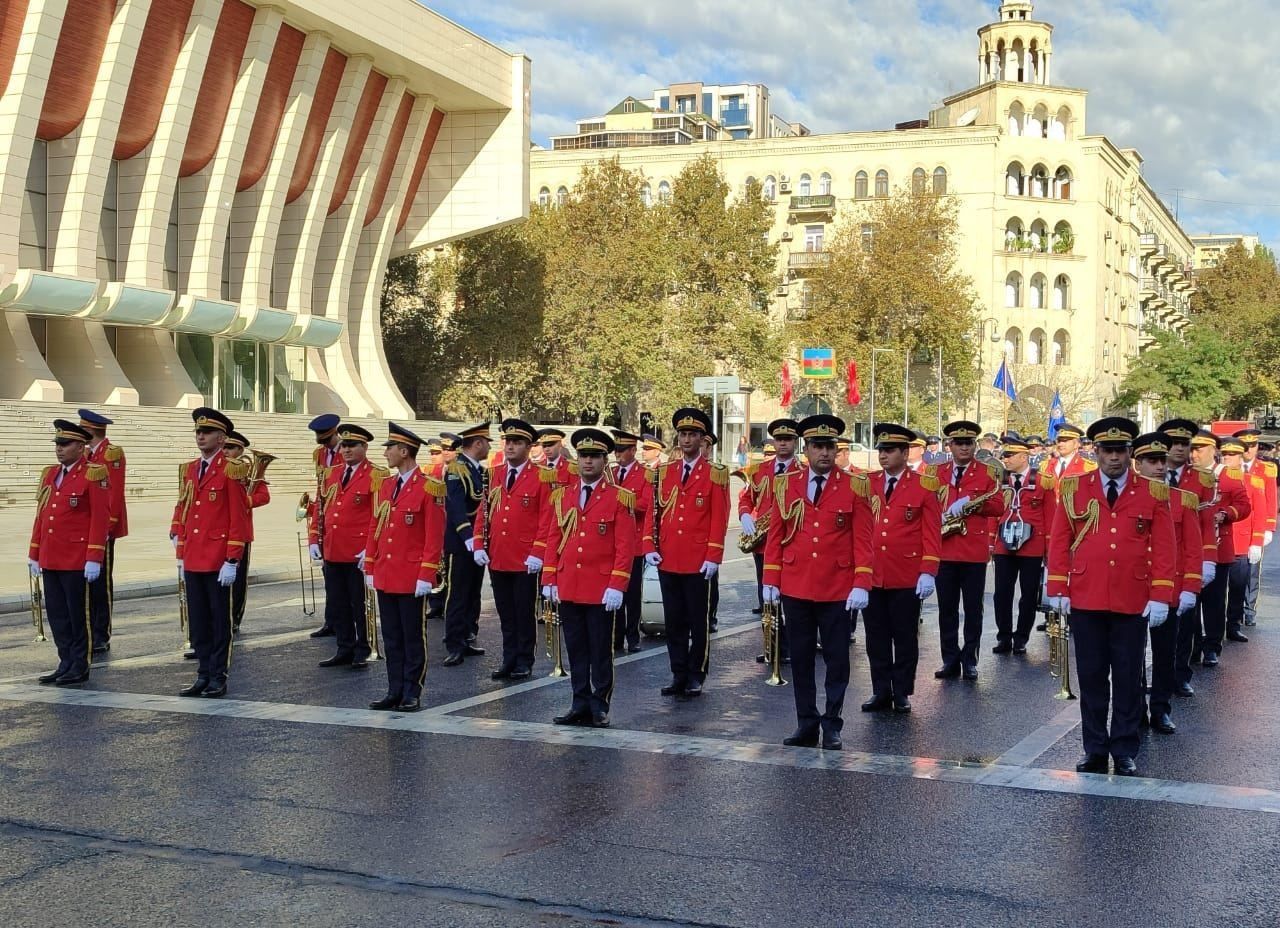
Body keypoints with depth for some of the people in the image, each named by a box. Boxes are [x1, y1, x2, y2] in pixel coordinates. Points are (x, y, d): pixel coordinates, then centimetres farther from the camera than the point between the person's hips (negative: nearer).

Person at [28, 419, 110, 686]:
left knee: (78, 614, 2)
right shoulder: (50, 474, 13)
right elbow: (40, 516, 17)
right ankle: (66, 664, 18)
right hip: (50, 560, 7)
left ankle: (80, 667, 10)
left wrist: (94, 558, -16)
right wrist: (34, 555, 15)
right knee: (56, 615, 10)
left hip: (77, 562, -7)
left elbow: (101, 518, -12)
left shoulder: (93, 474, -8)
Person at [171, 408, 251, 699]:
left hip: (218, 562, -6)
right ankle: (203, 675, 17)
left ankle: (219, 678, 10)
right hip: (193, 561, 6)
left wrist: (232, 561, -15)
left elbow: (239, 519, -11)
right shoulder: (190, 470, 13)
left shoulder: (232, 470, -8)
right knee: (197, 621, 10)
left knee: (220, 620, 3)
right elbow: (183, 514, 17)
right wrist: (181, 556, 13)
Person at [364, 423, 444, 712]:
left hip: (412, 577, -6)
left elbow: (435, 537, -12)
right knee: (391, 637, 11)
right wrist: (369, 568, 11)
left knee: (413, 637, 3)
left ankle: (412, 694, 11)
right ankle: (395, 691, 18)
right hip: (384, 576, 6)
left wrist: (426, 576, -15)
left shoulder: (429, 488, -10)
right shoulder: (383, 485, 10)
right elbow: (374, 528, 14)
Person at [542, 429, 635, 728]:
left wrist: (616, 586, -13)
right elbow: (553, 540, 11)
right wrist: (549, 580, 5)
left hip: (601, 590, -4)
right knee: (576, 650, 9)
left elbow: (626, 546, -7)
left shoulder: (620, 498, -4)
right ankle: (581, 704, 17)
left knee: (601, 651, 4)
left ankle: (600, 706, 13)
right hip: (567, 588, 4)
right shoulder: (562, 496, 10)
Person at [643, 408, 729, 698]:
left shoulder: (715, 474, -2)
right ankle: (678, 675, 17)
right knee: (673, 620, 9)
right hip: (667, 561, 4)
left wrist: (713, 556, -11)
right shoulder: (664, 472, 10)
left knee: (698, 621, 4)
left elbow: (720, 519, -5)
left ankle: (696, 676, 14)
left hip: (698, 563, -4)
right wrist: (650, 547, -1)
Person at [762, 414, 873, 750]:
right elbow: (776, 535, 7)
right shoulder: (786, 484, 5)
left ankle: (832, 726, 14)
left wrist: (861, 584, -11)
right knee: (801, 658, 8)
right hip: (795, 587, 2)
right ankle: (806, 724, 17)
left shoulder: (855, 486, -1)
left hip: (837, 589, -2)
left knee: (836, 658, 4)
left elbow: (862, 539, -4)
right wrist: (770, 580, 2)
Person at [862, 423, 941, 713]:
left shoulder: (924, 486, -2)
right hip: (871, 576, 3)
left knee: (905, 637, 7)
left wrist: (928, 572, -11)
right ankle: (881, 692, 18)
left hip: (907, 579, -3)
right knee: (876, 637, 8)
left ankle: (902, 693, 17)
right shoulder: (867, 484, 7)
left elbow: (932, 533, -4)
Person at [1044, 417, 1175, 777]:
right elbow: (1059, 541, 4)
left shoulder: (1154, 493, 2)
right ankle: (1094, 749, 18)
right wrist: (1057, 589, -2)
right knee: (1091, 677, 7)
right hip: (1085, 601, 1)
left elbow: (1163, 548, 0)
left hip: (1133, 605, 0)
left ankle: (1125, 752, 17)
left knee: (1128, 679, 7)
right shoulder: (1073, 489, 3)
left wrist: (1160, 597, -6)